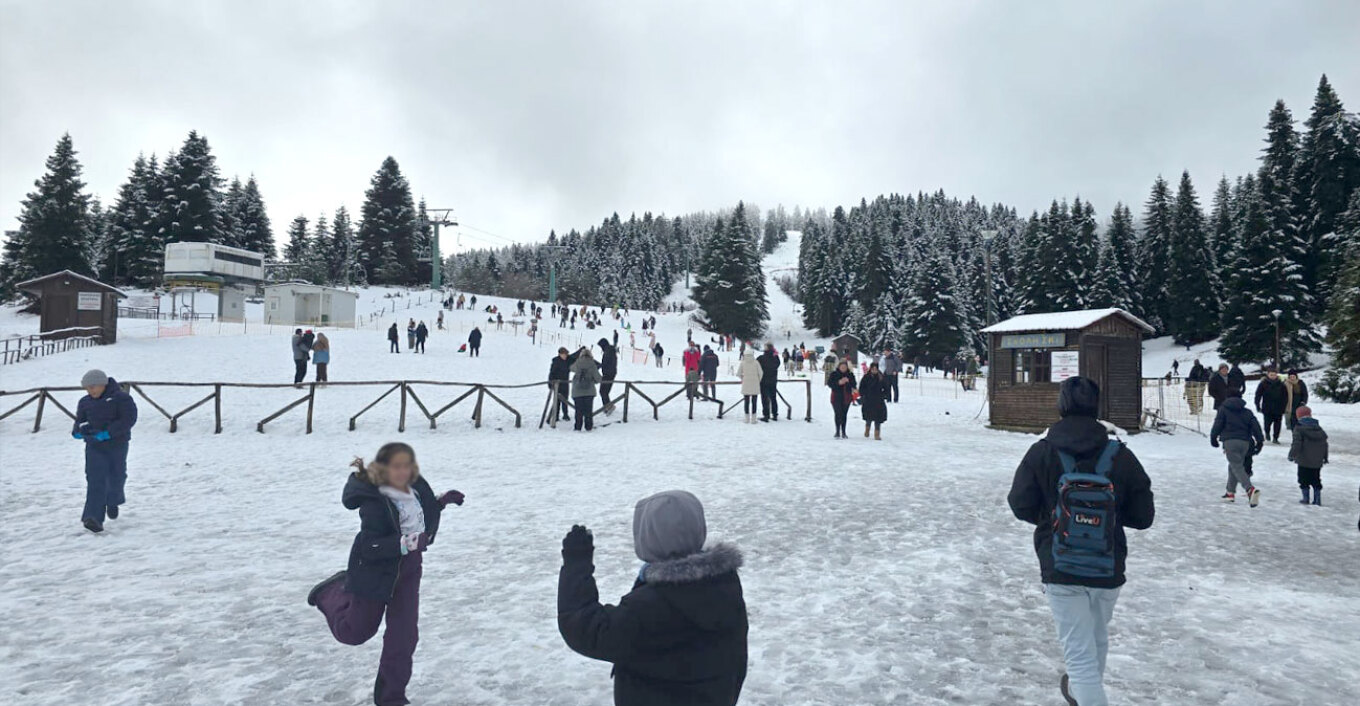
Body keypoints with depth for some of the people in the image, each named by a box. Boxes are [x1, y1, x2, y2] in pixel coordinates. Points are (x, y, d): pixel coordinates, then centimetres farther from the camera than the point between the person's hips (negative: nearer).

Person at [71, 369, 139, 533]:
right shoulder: (85, 402, 7)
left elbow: (129, 419, -16)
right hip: (94, 446, 2)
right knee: (95, 480, -11)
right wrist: (77, 431, -10)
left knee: (116, 477, 11)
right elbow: (80, 420, 14)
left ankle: (113, 502, 43)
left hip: (117, 445, -2)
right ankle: (93, 518, -17)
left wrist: (108, 433, -25)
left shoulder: (121, 398, -9)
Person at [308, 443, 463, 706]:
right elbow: (369, 548, -31)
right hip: (376, 573, -5)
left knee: (404, 635, 2)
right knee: (354, 632, 18)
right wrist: (405, 543, -43)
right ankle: (333, 593, 47)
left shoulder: (415, 487, -7)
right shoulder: (374, 503, -28)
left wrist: (442, 501, -2)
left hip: (408, 570, 5)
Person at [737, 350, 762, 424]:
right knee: (754, 401, 3)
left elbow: (738, 374, 0)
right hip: (755, 385, -1)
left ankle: (747, 419, 11)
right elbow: (761, 373, -4)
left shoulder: (743, 363, 0)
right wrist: (759, 380, 12)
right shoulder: (756, 362, -2)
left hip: (746, 385, 1)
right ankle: (753, 419, 2)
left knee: (746, 401, 8)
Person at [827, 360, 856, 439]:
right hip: (836, 397, -3)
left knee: (844, 414, 8)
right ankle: (838, 432, -4)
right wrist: (839, 382, -21)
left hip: (846, 398, 3)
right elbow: (829, 383, -8)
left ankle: (843, 432, 16)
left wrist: (848, 381, -18)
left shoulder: (850, 375, 8)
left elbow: (854, 385, 1)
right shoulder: (833, 374, 1)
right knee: (838, 414, -11)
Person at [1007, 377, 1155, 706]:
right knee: (1097, 638, 27)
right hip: (1109, 569, 4)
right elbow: (1143, 516, -2)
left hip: (1061, 570, -3)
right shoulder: (1120, 455, -7)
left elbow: (1021, 506, -9)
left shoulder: (1042, 452, -11)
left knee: (1080, 652, 2)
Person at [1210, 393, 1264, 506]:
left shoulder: (1223, 409, 4)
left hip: (1230, 441, -5)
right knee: (1233, 466, 20)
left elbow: (1218, 425, -1)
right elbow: (1255, 426, 6)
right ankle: (1230, 492, 26)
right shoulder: (1247, 412, 16)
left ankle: (1251, 489, -32)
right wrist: (1260, 440, 6)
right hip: (1245, 442, 5)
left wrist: (1213, 438, 9)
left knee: (1237, 467, -10)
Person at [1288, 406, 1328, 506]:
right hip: (1317, 461, 6)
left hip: (1304, 461, -6)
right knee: (1316, 479, 15)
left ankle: (1306, 498, 6)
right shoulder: (1319, 428, 8)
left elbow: (1297, 444, -18)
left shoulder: (1299, 428, -12)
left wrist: (1292, 455, -10)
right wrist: (1325, 458, 22)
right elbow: (1324, 444, 13)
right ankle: (1317, 499, 16)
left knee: (1304, 479, 5)